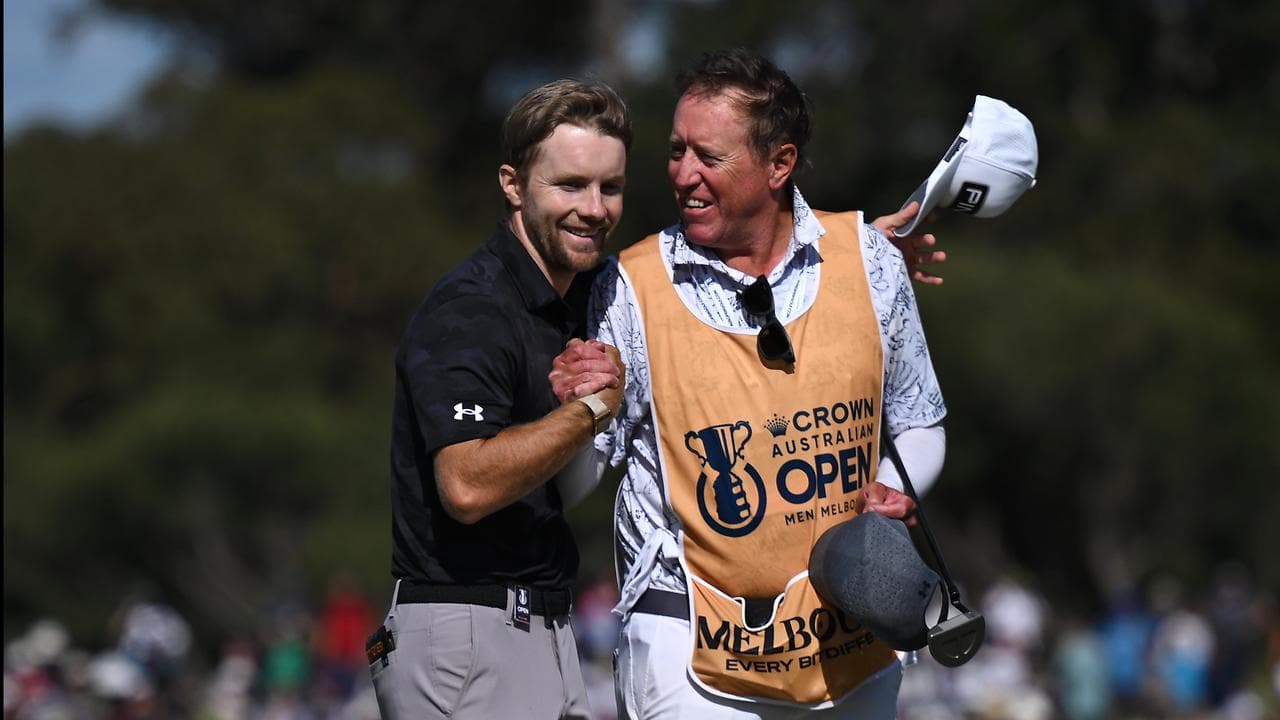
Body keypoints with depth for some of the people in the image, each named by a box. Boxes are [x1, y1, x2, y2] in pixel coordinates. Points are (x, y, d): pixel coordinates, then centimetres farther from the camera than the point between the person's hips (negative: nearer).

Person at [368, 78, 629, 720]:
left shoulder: (574, 305, 16)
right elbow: (468, 486, -26)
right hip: (463, 634, -9)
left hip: (543, 632, 9)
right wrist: (591, 406, -18)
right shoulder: (468, 311, -14)